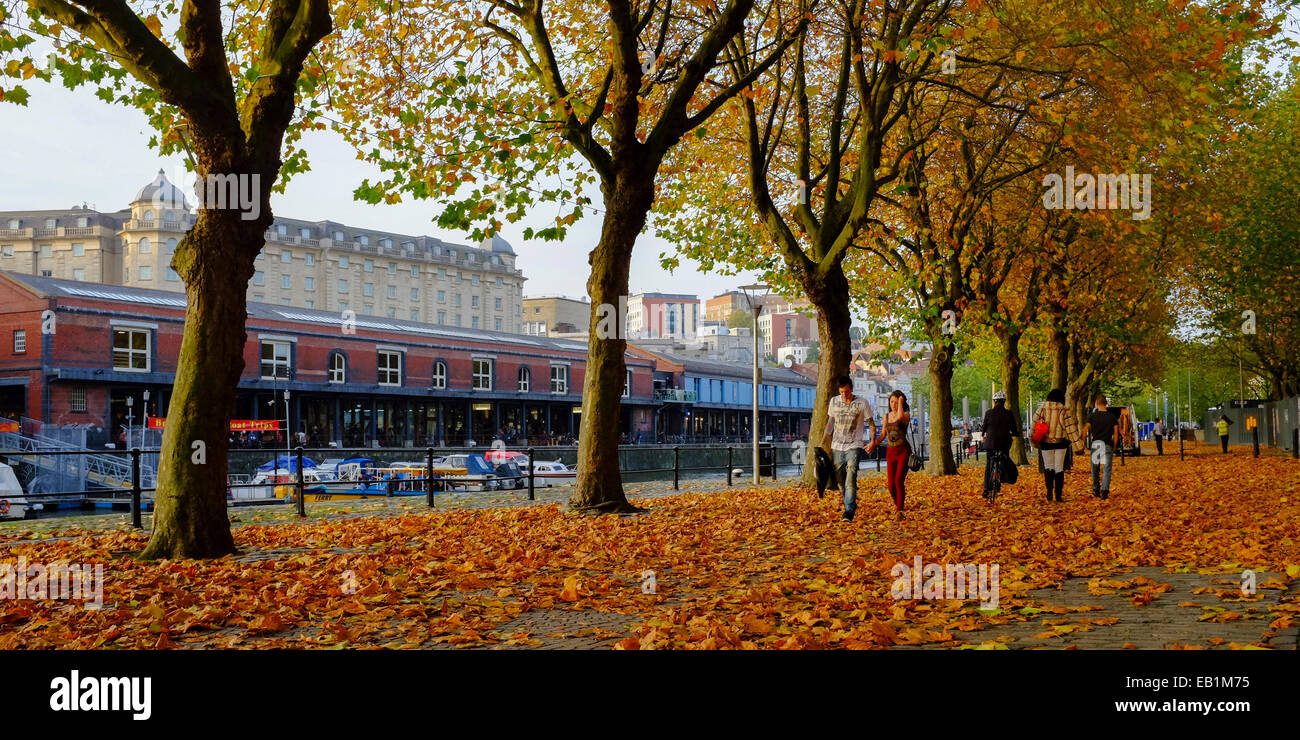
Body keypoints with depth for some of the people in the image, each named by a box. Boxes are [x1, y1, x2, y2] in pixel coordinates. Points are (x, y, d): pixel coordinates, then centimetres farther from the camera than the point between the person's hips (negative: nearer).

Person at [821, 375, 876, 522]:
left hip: (853, 446, -4)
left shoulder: (862, 403, -2)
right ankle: (851, 504, 26)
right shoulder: (834, 401, 8)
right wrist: (822, 443, 14)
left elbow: (871, 423, 4)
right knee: (840, 480, 7)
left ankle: (849, 511, -17)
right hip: (837, 447, 4)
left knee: (850, 479, -16)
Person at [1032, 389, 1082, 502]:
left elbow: (1034, 426, 5)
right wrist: (1079, 446, -2)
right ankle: (1058, 494, 4)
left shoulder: (1041, 409, -1)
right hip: (1060, 443, -1)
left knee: (1048, 466, 13)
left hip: (1045, 443, 1)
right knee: (1059, 468, 7)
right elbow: (1072, 430, -5)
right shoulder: (1064, 411, -6)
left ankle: (1049, 490, -4)